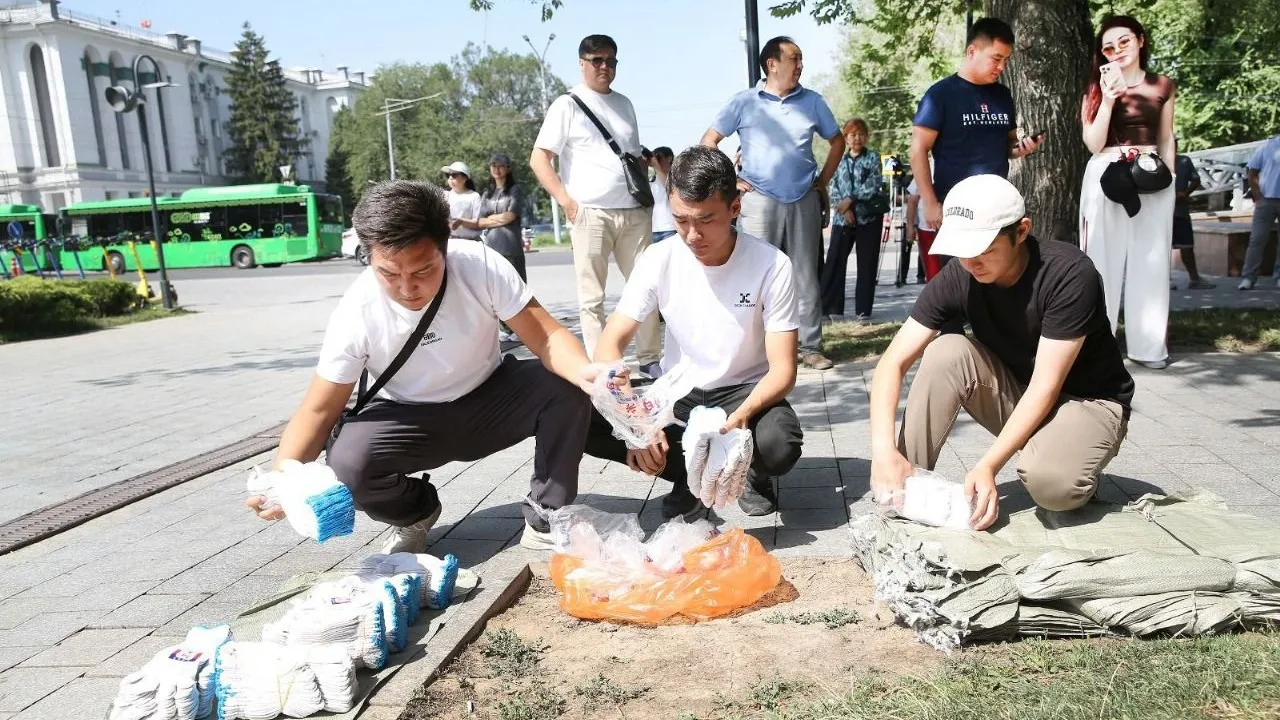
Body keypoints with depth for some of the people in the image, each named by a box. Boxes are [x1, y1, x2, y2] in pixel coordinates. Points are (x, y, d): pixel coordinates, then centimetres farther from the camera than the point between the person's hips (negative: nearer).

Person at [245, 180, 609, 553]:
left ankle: (547, 522, -6)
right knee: (347, 462, -29)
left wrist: (585, 372, -46)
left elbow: (547, 336, -23)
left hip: (489, 399, 1)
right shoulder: (356, 312, -24)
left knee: (565, 389, -27)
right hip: (410, 418, 0)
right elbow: (319, 409, -16)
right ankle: (415, 514, 6)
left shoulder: (482, 266, -25)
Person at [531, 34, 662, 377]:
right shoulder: (568, 105, 1)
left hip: (635, 211, 5)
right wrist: (566, 201, -12)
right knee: (592, 295, 0)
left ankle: (649, 358, 17)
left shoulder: (624, 104, 16)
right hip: (591, 213, -5)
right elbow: (538, 159, -4)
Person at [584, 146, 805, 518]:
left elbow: (782, 370, -18)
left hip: (744, 390, -2)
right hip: (676, 390, 2)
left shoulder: (772, 265, -19)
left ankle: (755, 472, 4)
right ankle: (690, 471, -1)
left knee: (779, 446, -36)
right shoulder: (659, 259, -13)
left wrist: (743, 414, -41)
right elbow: (610, 344, -15)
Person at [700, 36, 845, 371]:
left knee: (806, 276, 5)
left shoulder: (812, 101, 8)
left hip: (805, 201, 3)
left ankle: (810, 346, 12)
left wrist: (823, 180, 10)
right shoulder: (745, 102, 1)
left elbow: (837, 141, 19)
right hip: (759, 201, -2)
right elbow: (708, 141, 2)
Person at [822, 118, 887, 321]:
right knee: (834, 261, -4)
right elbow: (834, 188, 5)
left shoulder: (873, 157, 4)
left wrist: (850, 200, -14)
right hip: (842, 217, 2)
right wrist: (844, 209, -10)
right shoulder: (839, 160, 13)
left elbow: (873, 185, -8)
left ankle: (863, 310, 7)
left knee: (866, 264, 1)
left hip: (869, 216, -2)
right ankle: (828, 306, 1)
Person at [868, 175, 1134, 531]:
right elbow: (894, 363, -20)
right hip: (1016, 393, 4)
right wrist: (884, 449, -35)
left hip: (1088, 400, -4)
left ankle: (1073, 470, 2)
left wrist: (987, 466, -36)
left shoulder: (1069, 274, -26)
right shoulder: (956, 278, -15)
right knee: (947, 353, -25)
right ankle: (906, 491, -16)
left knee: (1049, 480, -36)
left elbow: (1046, 385, -28)